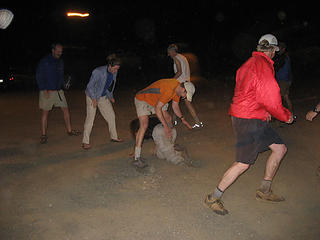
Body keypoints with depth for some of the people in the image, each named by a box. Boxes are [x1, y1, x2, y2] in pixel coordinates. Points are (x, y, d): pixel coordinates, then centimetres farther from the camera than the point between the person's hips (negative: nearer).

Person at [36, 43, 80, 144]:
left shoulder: (60, 61, 11)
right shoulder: (44, 61, -7)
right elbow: (39, 76, -9)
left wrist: (61, 85, 7)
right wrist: (44, 90, -15)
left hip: (58, 91, 5)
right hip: (47, 91, -5)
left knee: (66, 109, 4)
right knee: (45, 112, 1)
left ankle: (69, 130, 16)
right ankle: (43, 135, 9)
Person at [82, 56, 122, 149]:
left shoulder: (114, 73, -6)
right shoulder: (98, 72, -26)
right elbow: (90, 86, -20)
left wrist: (110, 97, 12)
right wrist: (94, 99, -20)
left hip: (103, 97, 6)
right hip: (92, 96, -6)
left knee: (111, 116, 7)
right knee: (90, 118, -11)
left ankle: (114, 137, 23)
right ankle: (85, 142, -5)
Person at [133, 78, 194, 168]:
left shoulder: (177, 89, -4)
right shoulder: (169, 90, -34)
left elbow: (175, 106, 8)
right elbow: (157, 108, -32)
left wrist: (182, 119, -4)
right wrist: (165, 126, -31)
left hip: (155, 101, 10)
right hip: (142, 100, -10)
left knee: (168, 119, 12)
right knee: (144, 125, -25)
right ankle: (136, 158, -27)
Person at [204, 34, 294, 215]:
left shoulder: (250, 63, 15)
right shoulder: (263, 65, -16)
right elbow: (271, 98, -20)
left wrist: (263, 112, 27)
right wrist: (286, 116, -5)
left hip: (255, 118, 10)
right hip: (249, 120, -10)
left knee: (280, 148, 15)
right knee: (243, 163, -5)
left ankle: (264, 191, 25)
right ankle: (214, 198, 6)